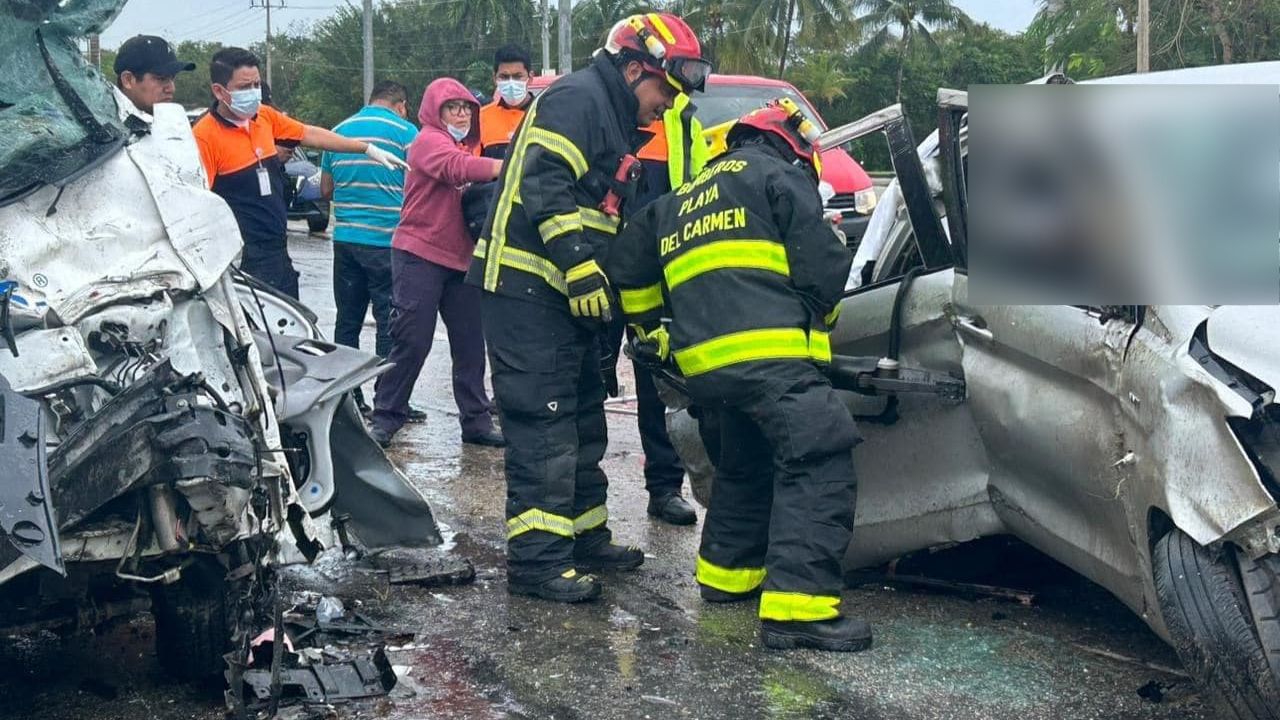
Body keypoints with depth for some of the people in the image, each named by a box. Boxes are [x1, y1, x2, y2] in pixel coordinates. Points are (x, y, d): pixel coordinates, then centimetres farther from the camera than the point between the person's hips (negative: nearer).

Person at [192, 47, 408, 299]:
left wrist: (368, 149, 21)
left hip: (279, 252, 8)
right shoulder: (205, 136, -15)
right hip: (243, 262, -8)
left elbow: (311, 135, 19)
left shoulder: (265, 116, 6)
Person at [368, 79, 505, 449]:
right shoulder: (429, 141, -7)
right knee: (412, 342, -6)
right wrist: (510, 167, -38)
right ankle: (385, 418, 4)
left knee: (470, 344, 7)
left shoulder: (465, 146, 20)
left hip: (461, 258, 8)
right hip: (420, 255, -8)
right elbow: (457, 168, -27)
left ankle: (477, 421, 13)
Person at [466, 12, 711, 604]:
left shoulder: (615, 122, 22)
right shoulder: (577, 99, -10)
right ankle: (536, 558, -9)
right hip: (526, 289, -11)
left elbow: (612, 222, 26)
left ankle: (585, 536, 27)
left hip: (564, 296, 11)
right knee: (543, 424, -11)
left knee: (582, 421, 16)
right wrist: (580, 265, -26)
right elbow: (544, 184, -22)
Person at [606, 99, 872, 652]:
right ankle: (797, 605, -24)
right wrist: (815, 316, 17)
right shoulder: (778, 177, 9)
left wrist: (649, 328, 42)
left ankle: (727, 570, 35)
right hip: (770, 350, -8)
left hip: (705, 361, 8)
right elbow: (825, 263, -1)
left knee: (747, 464, 28)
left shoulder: (679, 202, 30)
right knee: (819, 462, -13)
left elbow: (627, 266, 30)